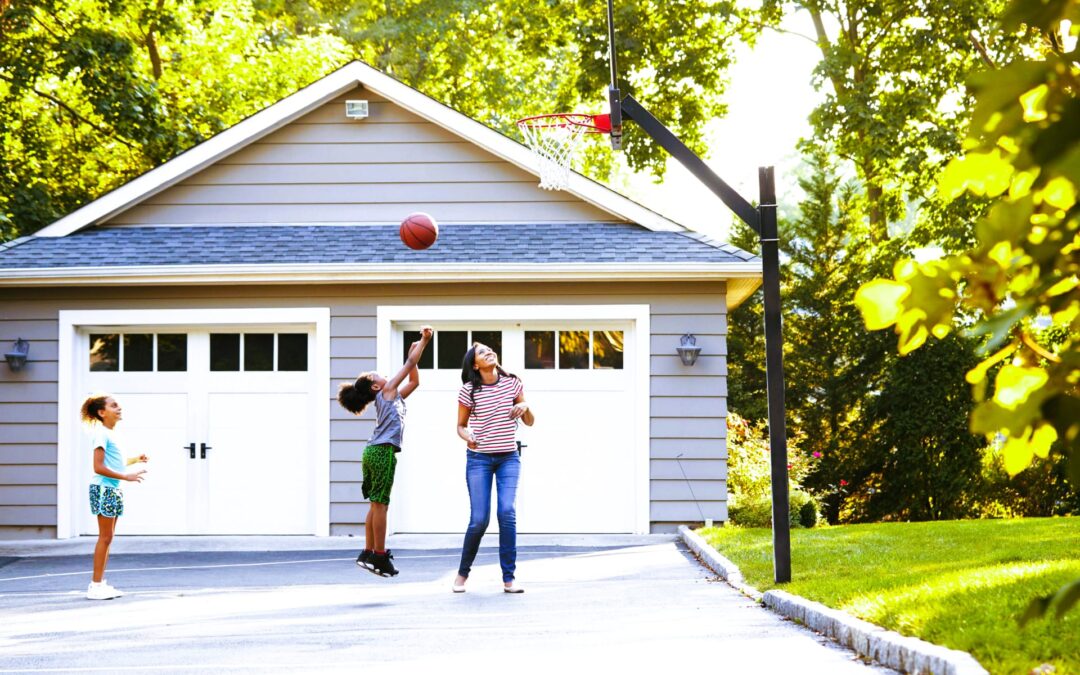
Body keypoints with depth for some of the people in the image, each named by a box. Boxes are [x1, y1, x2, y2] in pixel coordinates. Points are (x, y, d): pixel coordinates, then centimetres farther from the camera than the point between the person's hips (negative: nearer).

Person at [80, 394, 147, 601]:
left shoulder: (110, 433, 17)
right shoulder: (100, 433, -12)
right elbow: (98, 467, -19)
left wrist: (134, 459, 15)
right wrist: (126, 476, -21)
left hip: (113, 490, 10)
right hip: (103, 489, -10)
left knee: (107, 538, 10)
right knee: (105, 537, -8)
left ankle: (100, 583, 13)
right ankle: (96, 585, -6)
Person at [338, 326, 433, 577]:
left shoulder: (393, 396, 23)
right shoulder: (387, 391, 1)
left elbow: (414, 381, 32)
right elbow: (410, 364, -3)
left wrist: (415, 351, 26)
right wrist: (424, 340, 2)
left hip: (373, 452, 10)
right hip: (383, 451, -10)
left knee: (377, 504, 11)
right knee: (380, 503, -8)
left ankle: (368, 554, 13)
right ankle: (380, 557, -8)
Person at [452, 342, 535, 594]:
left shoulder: (513, 383, 2)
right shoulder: (468, 390, -3)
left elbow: (529, 422, 9)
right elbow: (461, 425, 6)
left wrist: (525, 407, -13)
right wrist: (467, 437, -16)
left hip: (509, 457, 1)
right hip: (479, 459, -1)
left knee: (507, 512, -16)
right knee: (479, 519, -8)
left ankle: (509, 578, -12)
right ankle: (463, 572, 15)